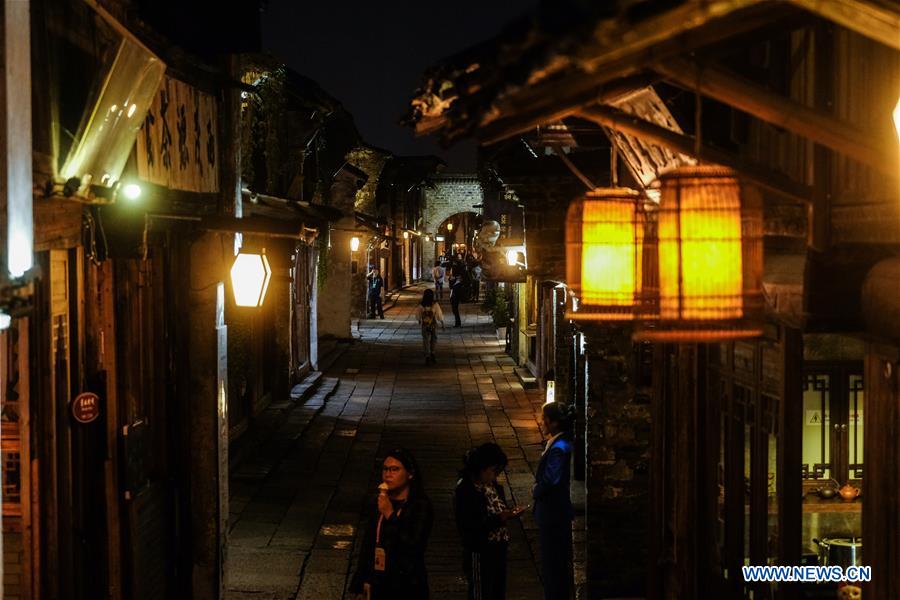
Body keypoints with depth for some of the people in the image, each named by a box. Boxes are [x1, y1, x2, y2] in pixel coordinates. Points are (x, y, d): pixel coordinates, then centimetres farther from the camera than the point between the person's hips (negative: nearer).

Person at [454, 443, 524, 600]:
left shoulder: (493, 485, 7)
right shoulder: (465, 489, -18)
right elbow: (468, 526, -23)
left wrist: (510, 512, -3)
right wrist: (499, 518, -23)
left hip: (498, 550, 8)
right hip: (479, 554, -8)